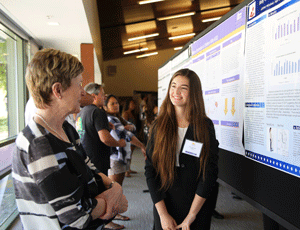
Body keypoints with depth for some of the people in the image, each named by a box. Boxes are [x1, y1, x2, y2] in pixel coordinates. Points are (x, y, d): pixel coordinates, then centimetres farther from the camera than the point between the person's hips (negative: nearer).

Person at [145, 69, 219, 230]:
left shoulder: (205, 126, -5)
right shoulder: (159, 126, -2)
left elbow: (210, 172, -9)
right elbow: (150, 170, -4)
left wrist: (191, 215, -12)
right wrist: (163, 213, -10)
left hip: (198, 209, -1)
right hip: (164, 207, 1)